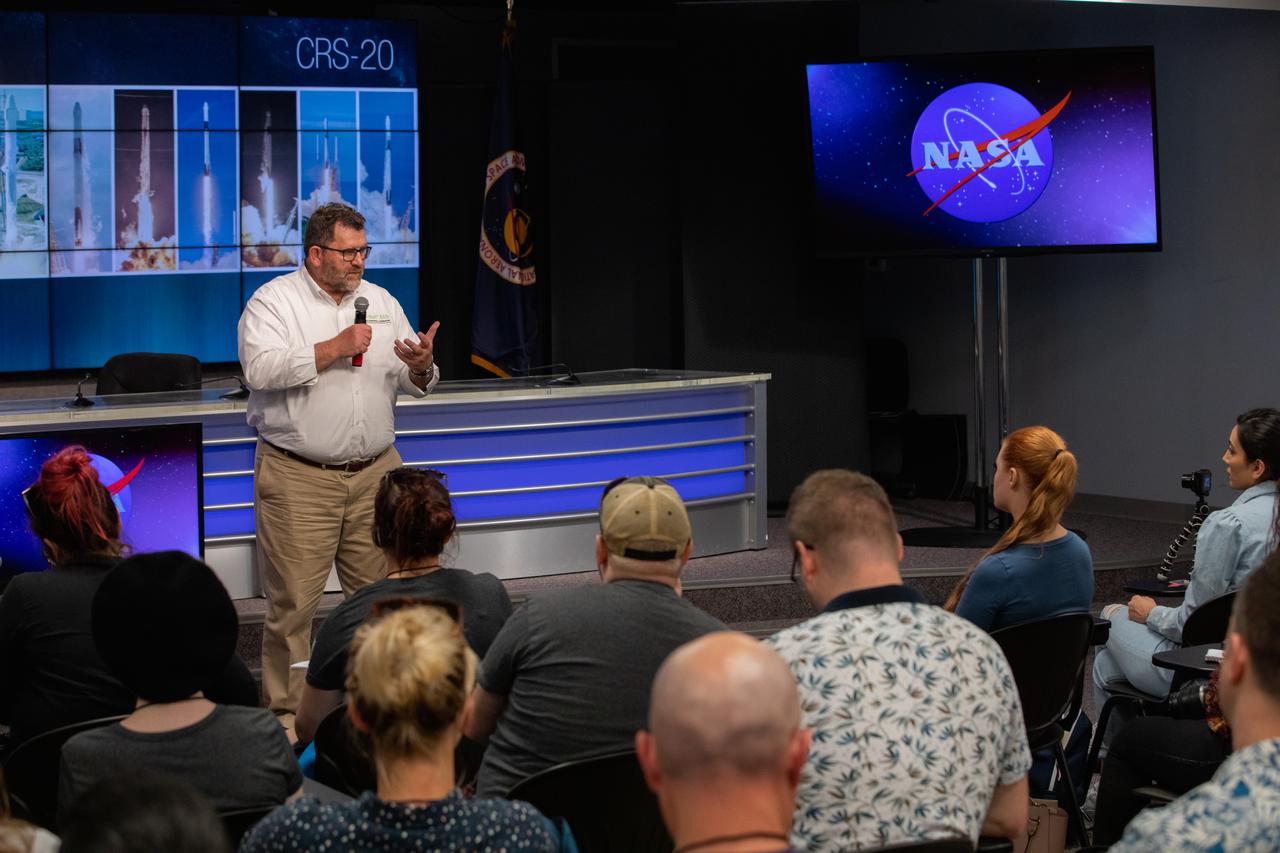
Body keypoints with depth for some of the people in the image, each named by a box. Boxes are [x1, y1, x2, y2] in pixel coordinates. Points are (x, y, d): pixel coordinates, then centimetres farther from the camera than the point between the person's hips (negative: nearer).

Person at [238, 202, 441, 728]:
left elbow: (413, 384, 14)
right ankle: (286, 709, 5)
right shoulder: (273, 301, -3)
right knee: (293, 600, -4)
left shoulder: (381, 303, 13)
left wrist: (421, 367, -10)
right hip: (298, 478, -5)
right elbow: (261, 369, -20)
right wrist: (335, 348, -20)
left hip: (375, 472, 5)